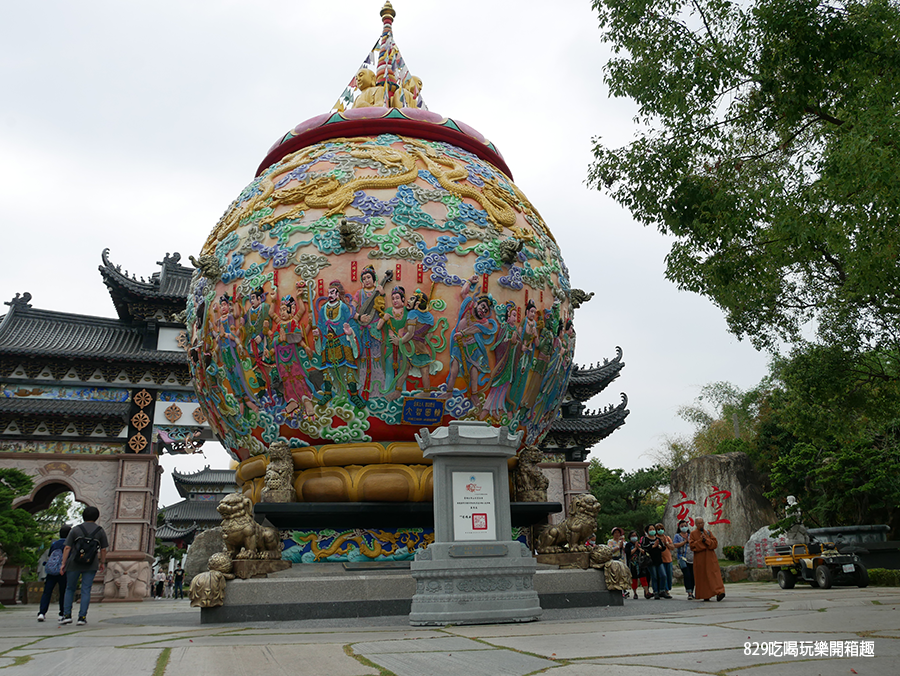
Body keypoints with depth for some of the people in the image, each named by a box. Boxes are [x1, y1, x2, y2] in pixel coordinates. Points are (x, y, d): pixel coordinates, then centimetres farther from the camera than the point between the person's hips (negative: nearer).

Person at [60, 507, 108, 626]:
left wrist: (63, 564, 0)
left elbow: (67, 548, -4)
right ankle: (82, 617, -2)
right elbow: (103, 549, 5)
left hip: (74, 564, 0)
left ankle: (67, 615, 8)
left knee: (70, 589, 15)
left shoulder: (75, 529, 0)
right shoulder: (100, 531, 2)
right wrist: (102, 563, 17)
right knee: (86, 590, 3)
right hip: (91, 565, 0)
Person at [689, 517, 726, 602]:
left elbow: (715, 543, 4)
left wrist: (706, 540, -10)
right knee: (702, 577, 0)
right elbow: (692, 546, -3)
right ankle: (705, 596, 9)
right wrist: (700, 540, -14)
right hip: (699, 559, -1)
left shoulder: (708, 532, 11)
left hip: (710, 558, 1)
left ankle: (719, 591, -21)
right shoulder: (693, 533, 5)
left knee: (714, 574, -12)